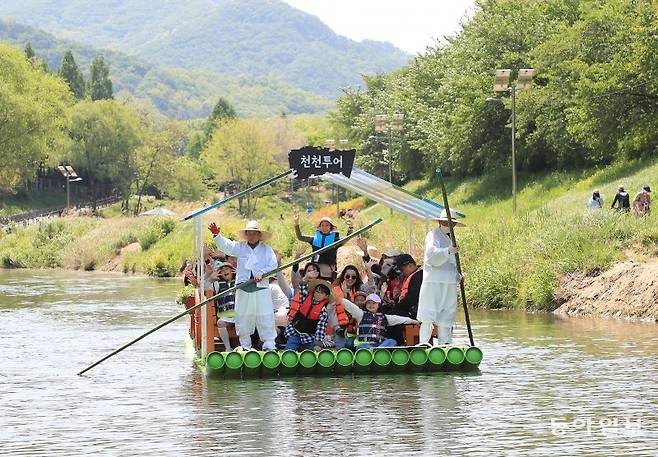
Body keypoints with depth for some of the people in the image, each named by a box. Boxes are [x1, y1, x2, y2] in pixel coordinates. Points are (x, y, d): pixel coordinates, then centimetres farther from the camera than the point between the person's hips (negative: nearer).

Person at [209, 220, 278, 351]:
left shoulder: (267, 249, 9)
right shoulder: (240, 247, 12)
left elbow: (273, 266, 3)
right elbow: (226, 245, -3)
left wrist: (262, 273, -15)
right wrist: (216, 235, -21)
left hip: (261, 288, -2)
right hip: (243, 289, 2)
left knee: (265, 319, -4)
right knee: (242, 319, 4)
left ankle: (269, 345, 1)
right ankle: (245, 346, 14)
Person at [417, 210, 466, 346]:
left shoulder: (451, 238, 22)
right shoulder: (433, 236, -4)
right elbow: (432, 255, -22)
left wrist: (458, 276, 13)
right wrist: (448, 251, -37)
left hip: (450, 283, 8)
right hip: (434, 282, -8)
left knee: (446, 318, 9)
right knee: (428, 316, -8)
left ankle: (445, 343, 13)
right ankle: (423, 343, -6)